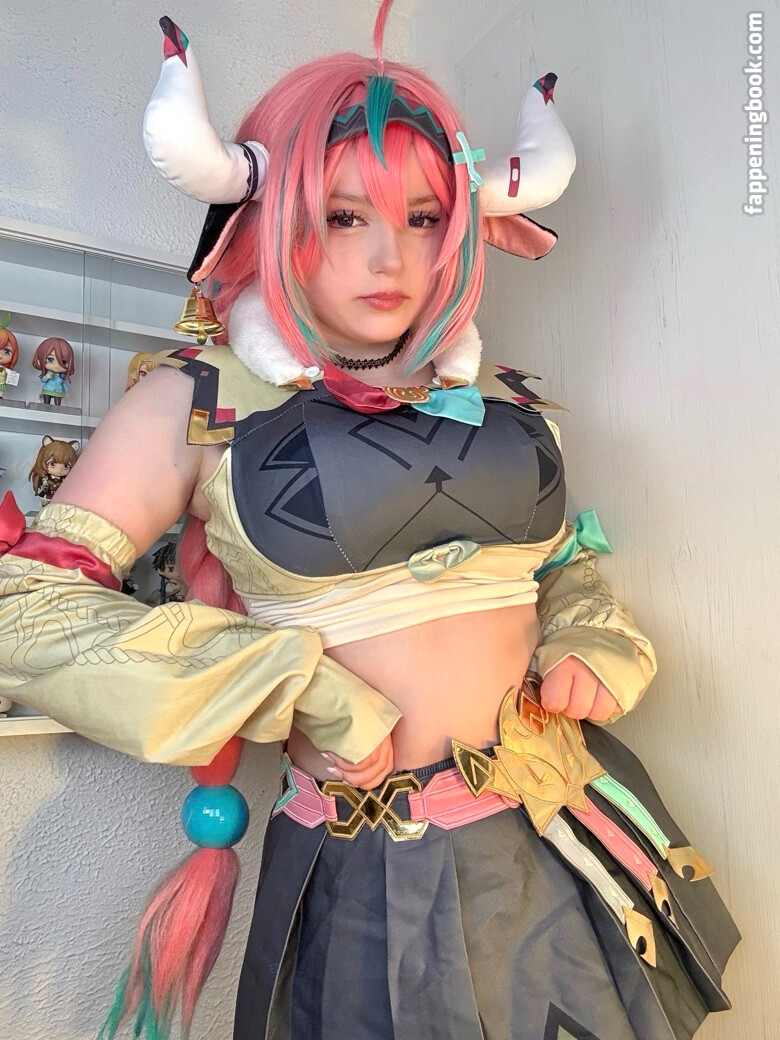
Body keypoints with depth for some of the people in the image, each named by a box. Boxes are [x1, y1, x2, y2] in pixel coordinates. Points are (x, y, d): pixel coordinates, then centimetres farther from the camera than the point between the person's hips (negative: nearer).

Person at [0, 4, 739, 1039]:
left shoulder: (502, 404, 7)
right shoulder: (201, 403, -6)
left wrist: (591, 647, -2)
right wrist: (306, 698, -14)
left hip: (570, 841, 5)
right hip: (372, 875, -4)